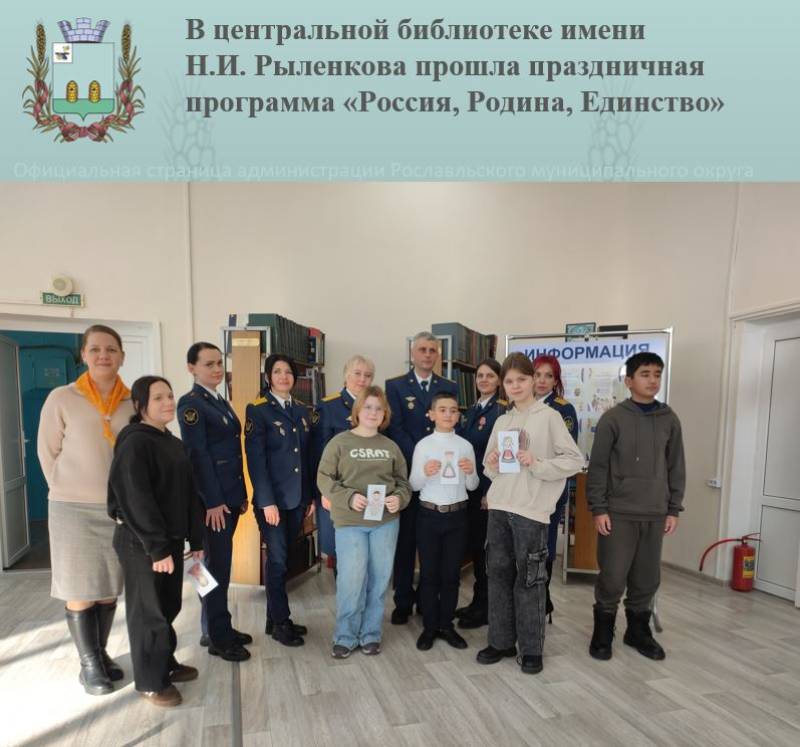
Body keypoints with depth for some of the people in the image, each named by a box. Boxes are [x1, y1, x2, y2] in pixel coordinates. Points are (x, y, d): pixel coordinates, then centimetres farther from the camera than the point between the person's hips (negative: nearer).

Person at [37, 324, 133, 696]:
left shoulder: (133, 403, -4)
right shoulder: (61, 399, -9)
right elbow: (48, 453, -1)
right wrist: (70, 492, 2)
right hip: (75, 509, -2)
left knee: (110, 586, 14)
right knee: (80, 589, 8)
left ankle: (100, 654, 32)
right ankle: (89, 664, 24)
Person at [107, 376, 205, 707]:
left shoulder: (174, 443, 9)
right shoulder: (134, 443, -16)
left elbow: (189, 494, 10)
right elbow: (137, 500, -21)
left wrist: (196, 539, 10)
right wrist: (157, 548, -21)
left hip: (171, 539, 8)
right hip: (141, 544, -8)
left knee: (168, 607, 19)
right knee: (149, 612, 7)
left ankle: (166, 663, 37)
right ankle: (151, 681, 23)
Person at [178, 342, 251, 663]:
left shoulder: (222, 402, 14)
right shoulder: (190, 403, -11)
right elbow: (197, 455, -17)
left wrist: (242, 493, 13)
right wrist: (212, 501, -18)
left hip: (229, 495, 8)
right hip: (212, 499, -8)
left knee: (221, 565, 16)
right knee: (216, 566, 3)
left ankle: (216, 628, 29)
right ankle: (217, 636, 17)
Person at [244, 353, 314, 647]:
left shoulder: (301, 410, 9)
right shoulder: (257, 410, -9)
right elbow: (255, 459, -14)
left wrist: (310, 495, 9)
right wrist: (267, 501, -17)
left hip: (297, 497, 6)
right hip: (272, 498, -5)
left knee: (284, 558, 14)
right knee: (278, 559, 3)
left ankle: (274, 619, 28)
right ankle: (281, 623, 19)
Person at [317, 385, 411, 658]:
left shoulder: (391, 446, 8)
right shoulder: (339, 442, -2)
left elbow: (402, 482, 11)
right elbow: (324, 478, -4)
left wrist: (399, 499, -10)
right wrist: (349, 497, -17)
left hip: (386, 521, 3)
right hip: (350, 522, -3)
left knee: (379, 578, 9)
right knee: (351, 578, -3)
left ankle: (370, 634, 27)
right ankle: (345, 637, 18)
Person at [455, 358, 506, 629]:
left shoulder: (503, 410, -12)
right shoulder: (472, 410, 11)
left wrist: (492, 492, -18)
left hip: (489, 489, -7)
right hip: (470, 487, 7)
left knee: (486, 546, 4)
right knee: (474, 545, 15)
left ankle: (486, 607, 19)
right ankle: (477, 601, 29)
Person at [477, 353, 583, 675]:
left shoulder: (549, 416, -3)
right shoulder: (502, 421, 12)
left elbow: (575, 460, -7)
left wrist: (537, 464, -18)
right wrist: (492, 464, -5)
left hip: (531, 510, -5)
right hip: (499, 507, 5)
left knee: (528, 580, 4)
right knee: (498, 574, 11)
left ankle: (531, 648, 20)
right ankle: (501, 641, 25)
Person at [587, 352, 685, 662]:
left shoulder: (669, 419, 5)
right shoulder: (613, 418, -6)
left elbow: (676, 468, 10)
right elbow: (598, 467, -6)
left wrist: (673, 509, 7)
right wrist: (598, 509, -9)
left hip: (655, 514, 4)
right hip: (618, 512, -3)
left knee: (647, 578, 12)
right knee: (613, 577, 1)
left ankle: (638, 631, 31)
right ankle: (603, 632, 21)